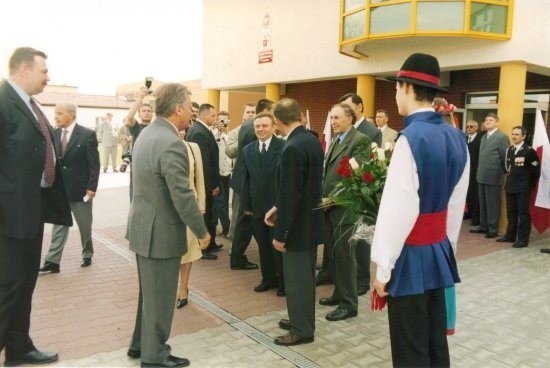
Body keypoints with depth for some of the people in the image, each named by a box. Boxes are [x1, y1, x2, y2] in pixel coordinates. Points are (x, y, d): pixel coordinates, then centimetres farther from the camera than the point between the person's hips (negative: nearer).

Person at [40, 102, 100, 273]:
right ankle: (53, 261, 8)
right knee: (59, 224, 5)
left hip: (80, 189, -3)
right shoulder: (54, 134, 4)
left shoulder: (87, 135, -10)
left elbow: (94, 164, -11)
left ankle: (87, 255, 29)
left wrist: (91, 187, -15)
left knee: (85, 226, 11)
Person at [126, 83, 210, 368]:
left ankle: (140, 343, 38)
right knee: (160, 296, 7)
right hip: (161, 232, -9)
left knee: (150, 291, 23)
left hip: (144, 226, 10)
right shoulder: (172, 144, -24)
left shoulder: (147, 133, 6)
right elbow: (183, 197, -24)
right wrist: (202, 231, -11)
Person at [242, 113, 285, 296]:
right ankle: (268, 278, 31)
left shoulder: (284, 147, -10)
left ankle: (284, 281, 24)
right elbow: (247, 179, 8)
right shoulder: (248, 149, 8)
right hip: (257, 207, 5)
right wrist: (246, 205, 6)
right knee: (263, 246, 15)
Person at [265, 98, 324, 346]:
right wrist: (278, 208, 12)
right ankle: (302, 319, 36)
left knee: (296, 278, 6)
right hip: (311, 221, 9)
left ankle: (302, 330, 20)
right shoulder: (312, 141, 4)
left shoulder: (292, 149, -24)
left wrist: (280, 234, -16)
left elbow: (290, 194, -24)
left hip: (298, 225, -9)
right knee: (305, 275, 21)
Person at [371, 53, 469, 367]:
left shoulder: (411, 138, -20)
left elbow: (398, 210, -21)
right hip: (439, 252, 7)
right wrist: (448, 246, 19)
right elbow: (457, 203, 9)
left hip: (411, 257, -7)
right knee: (436, 342, 19)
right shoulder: (457, 138, 3)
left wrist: (383, 268, -13)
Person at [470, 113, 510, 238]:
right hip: (482, 176, 8)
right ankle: (483, 226, 22)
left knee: (493, 204, 0)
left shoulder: (502, 137, -9)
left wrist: (502, 172, -7)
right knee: (483, 203, 13)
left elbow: (505, 157, -10)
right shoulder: (484, 137, 17)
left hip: (493, 177, -8)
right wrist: (480, 171, 13)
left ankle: (493, 229, 8)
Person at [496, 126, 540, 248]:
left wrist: (530, 186, -7)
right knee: (511, 213, 13)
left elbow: (536, 171, -9)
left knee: (523, 213, 0)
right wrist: (509, 177, 11)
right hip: (510, 186, 6)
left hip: (523, 188, -6)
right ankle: (510, 236, 23)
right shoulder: (509, 150, 10)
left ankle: (523, 239, 5)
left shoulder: (529, 151, -10)